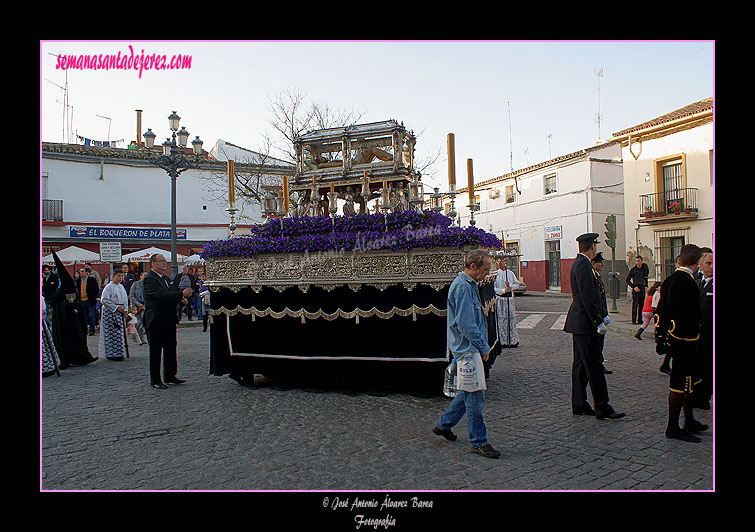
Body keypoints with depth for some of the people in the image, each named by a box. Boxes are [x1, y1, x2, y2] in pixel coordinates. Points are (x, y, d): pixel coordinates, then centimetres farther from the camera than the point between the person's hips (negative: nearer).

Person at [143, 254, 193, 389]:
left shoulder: (166, 278, 16)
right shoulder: (149, 279, -13)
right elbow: (161, 295, -25)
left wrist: (181, 300, -1)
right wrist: (181, 294, -31)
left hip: (169, 320, 9)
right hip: (156, 321, -8)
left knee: (170, 349, 13)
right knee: (155, 351, 2)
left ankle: (169, 376, 24)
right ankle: (155, 380, 11)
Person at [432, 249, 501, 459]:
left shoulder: (469, 285, 14)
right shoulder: (463, 287, -18)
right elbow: (465, 324, -21)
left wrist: (482, 345, 16)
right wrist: (484, 347, -13)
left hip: (470, 347, 11)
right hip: (467, 349, -11)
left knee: (470, 391, 18)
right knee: (475, 395, -2)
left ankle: (443, 424, 30)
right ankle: (479, 442, 10)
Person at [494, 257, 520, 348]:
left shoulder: (510, 273, 10)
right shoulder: (496, 274, -2)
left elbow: (517, 284, 12)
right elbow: (493, 288, -6)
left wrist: (510, 286, -7)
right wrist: (503, 290, -18)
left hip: (510, 298, 4)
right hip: (500, 299, -3)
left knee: (511, 318, 5)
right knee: (501, 319, -3)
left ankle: (513, 341, 13)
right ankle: (502, 341, 3)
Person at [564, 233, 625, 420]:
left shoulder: (578, 263, 16)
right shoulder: (583, 265, -16)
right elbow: (588, 298, -21)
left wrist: (598, 319, 20)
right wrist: (598, 322, -19)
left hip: (579, 322, 11)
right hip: (584, 323, -11)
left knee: (580, 364, 13)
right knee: (594, 365, -5)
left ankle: (579, 405, 19)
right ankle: (602, 407, 2)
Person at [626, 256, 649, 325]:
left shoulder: (645, 267, 8)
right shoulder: (633, 269, -6)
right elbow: (627, 280, -2)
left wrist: (646, 285, 16)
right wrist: (634, 287, -11)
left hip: (642, 288, 5)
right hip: (636, 288, -5)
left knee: (641, 304, 7)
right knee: (635, 304, -8)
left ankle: (640, 320, 14)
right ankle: (634, 320, -6)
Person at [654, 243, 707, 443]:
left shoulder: (669, 280, 9)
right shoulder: (687, 282, -19)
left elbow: (661, 310, 13)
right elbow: (690, 315, -23)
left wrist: (662, 335, 17)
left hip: (673, 338, 10)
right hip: (685, 340, -10)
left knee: (690, 379, 21)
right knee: (682, 382, -1)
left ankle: (689, 421, 33)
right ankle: (673, 428, 8)